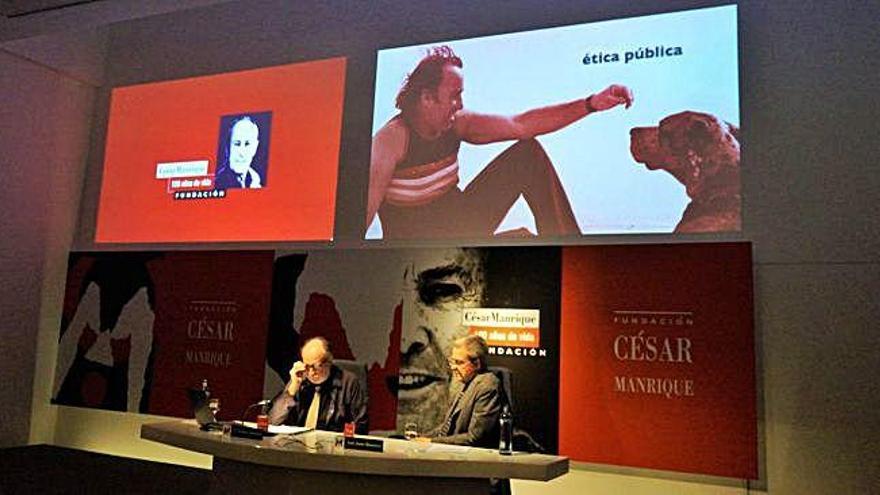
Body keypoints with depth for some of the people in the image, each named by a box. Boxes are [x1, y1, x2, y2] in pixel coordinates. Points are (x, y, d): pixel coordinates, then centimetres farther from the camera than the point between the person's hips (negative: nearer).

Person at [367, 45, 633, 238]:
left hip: (459, 227, 7)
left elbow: (520, 125, -9)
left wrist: (592, 104, -17)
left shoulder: (455, 123, -3)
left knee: (528, 153, -2)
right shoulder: (392, 138, -22)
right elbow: (363, 210, -30)